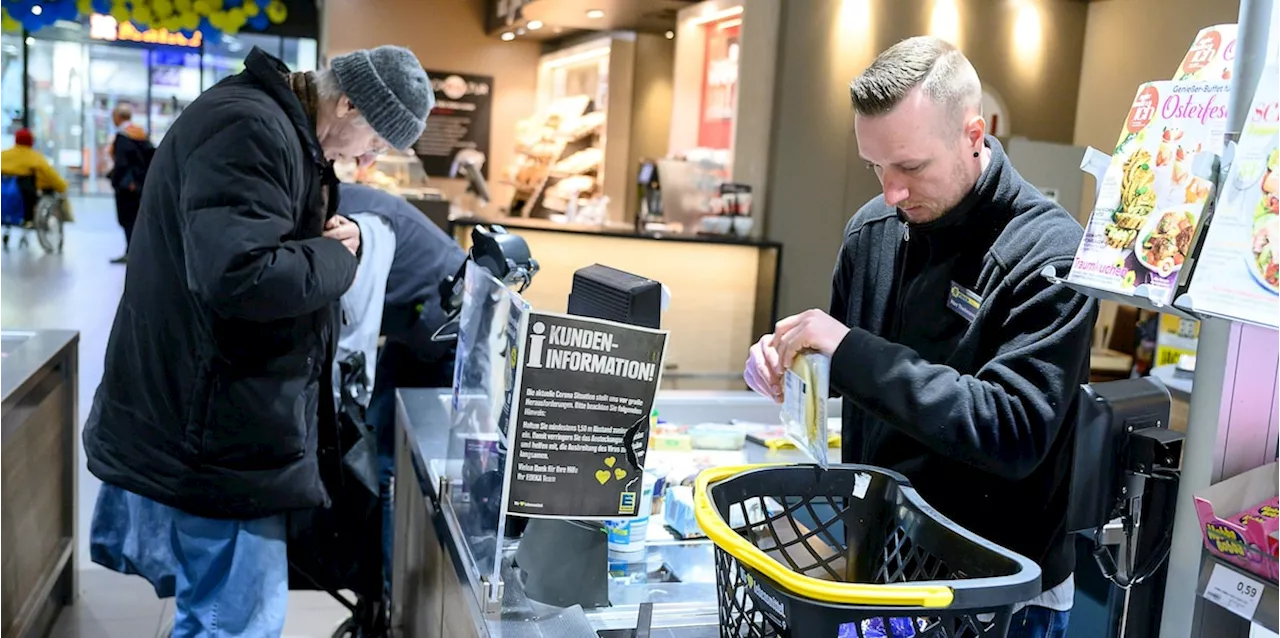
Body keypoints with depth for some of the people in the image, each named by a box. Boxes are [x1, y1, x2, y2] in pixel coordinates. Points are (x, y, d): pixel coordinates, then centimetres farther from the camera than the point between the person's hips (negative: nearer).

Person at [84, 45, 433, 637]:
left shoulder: (273, 127, 13)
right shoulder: (249, 130, -21)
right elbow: (240, 274, -33)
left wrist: (332, 235, 0)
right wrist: (338, 255, -16)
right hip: (216, 439, -11)